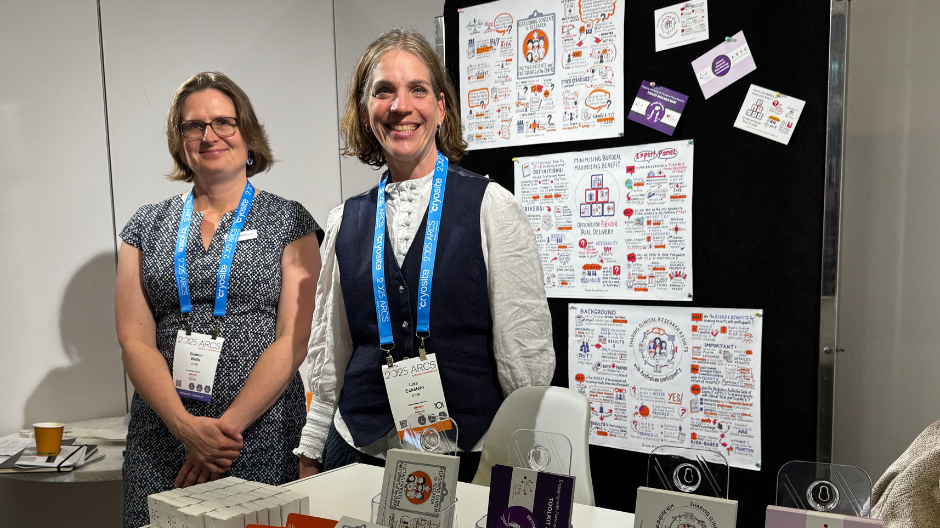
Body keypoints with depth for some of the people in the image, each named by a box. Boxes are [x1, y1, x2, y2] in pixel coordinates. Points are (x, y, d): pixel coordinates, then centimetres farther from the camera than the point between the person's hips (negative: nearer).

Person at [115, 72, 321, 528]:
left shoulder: (289, 221, 0)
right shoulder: (147, 226, 7)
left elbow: (293, 341, -7)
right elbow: (135, 341, 1)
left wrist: (230, 424, -14)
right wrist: (186, 425, -12)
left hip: (264, 434, -2)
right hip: (163, 436, 2)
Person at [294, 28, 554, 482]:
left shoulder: (491, 208, -7)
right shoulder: (345, 222, 5)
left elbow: (527, 355, -7)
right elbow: (328, 354, 12)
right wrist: (310, 457, 12)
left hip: (469, 453, -3)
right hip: (357, 449, 4)